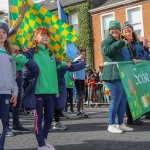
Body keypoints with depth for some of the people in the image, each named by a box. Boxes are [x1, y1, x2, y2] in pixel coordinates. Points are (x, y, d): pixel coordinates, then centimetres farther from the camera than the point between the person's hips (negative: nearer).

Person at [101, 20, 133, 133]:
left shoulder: (119, 43, 25)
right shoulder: (107, 41, -3)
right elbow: (106, 50, -27)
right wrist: (121, 43, -23)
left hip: (122, 74, 9)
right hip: (113, 74, -9)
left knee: (123, 99, 9)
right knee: (116, 99, -9)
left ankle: (120, 124, 18)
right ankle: (111, 125, 1)